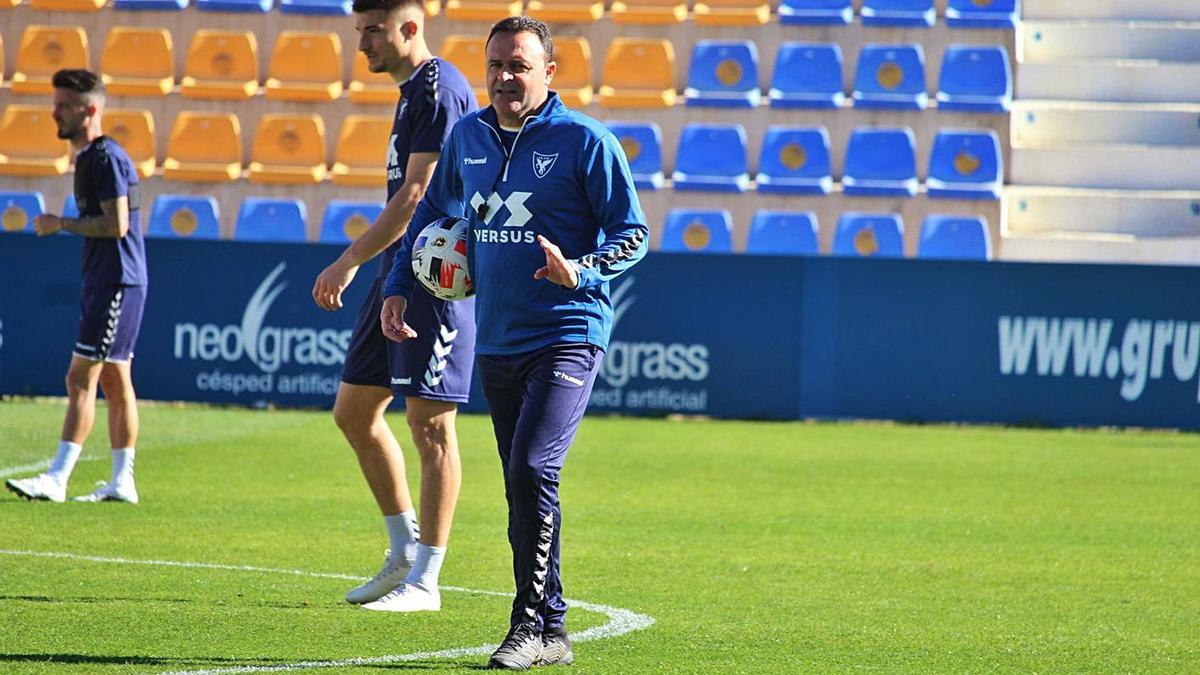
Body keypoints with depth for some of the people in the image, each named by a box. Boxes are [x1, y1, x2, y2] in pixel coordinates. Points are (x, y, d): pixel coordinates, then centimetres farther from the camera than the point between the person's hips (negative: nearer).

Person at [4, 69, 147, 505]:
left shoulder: (106, 157, -14)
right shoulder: (90, 157, 17)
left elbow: (116, 225, -20)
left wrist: (61, 224, -13)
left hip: (115, 284, -11)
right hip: (107, 284, 11)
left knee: (81, 378, -13)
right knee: (114, 381, 12)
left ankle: (57, 479, -17)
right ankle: (122, 482, 15)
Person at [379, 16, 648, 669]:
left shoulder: (584, 141, -7)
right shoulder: (467, 136, 10)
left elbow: (632, 235, -5)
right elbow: (431, 212, 24)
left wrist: (580, 271, -23)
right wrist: (399, 286, 14)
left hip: (567, 334, -6)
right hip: (496, 341, 6)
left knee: (531, 469, -19)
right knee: (522, 487, 8)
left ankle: (532, 619, -12)